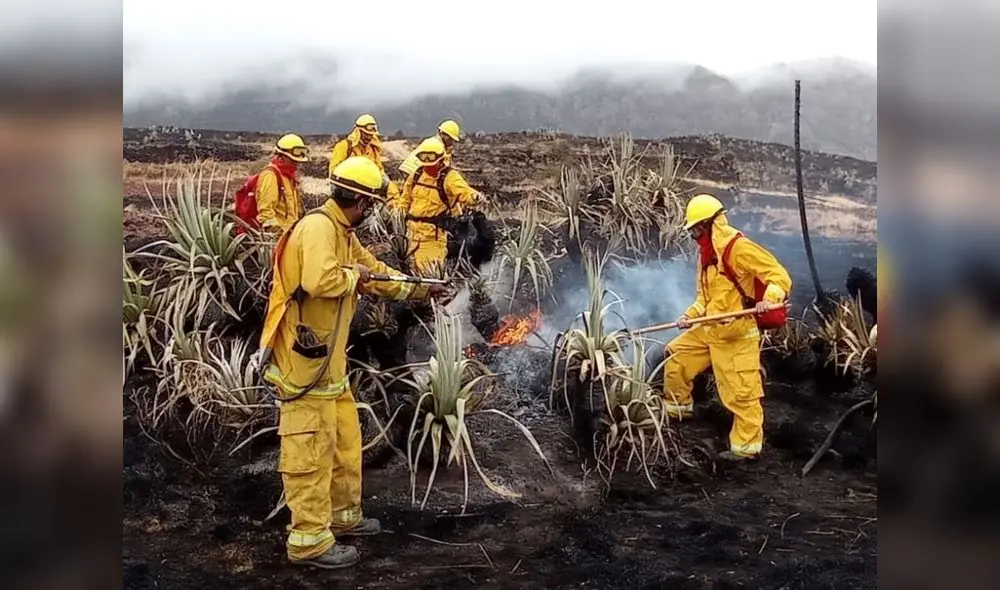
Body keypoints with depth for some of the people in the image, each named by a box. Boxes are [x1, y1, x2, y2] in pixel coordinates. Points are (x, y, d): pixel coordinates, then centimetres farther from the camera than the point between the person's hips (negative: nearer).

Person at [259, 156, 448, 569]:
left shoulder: (343, 233, 15)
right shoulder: (318, 227, -18)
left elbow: (378, 272, 26)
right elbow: (320, 281, -34)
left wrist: (423, 289, 27)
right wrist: (354, 276, -15)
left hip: (328, 359, 11)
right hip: (304, 359, -11)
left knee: (344, 440, 20)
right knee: (311, 450, -3)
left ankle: (343, 515, 35)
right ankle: (310, 540, 6)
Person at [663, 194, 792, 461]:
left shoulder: (740, 248, -18)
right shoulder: (706, 253, 11)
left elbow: (779, 275, -19)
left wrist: (769, 298, -36)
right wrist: (690, 315, 7)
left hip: (737, 334, -9)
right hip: (709, 329, 10)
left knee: (740, 392, -5)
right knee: (675, 357, 18)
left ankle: (747, 445, 7)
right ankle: (677, 408, 36)